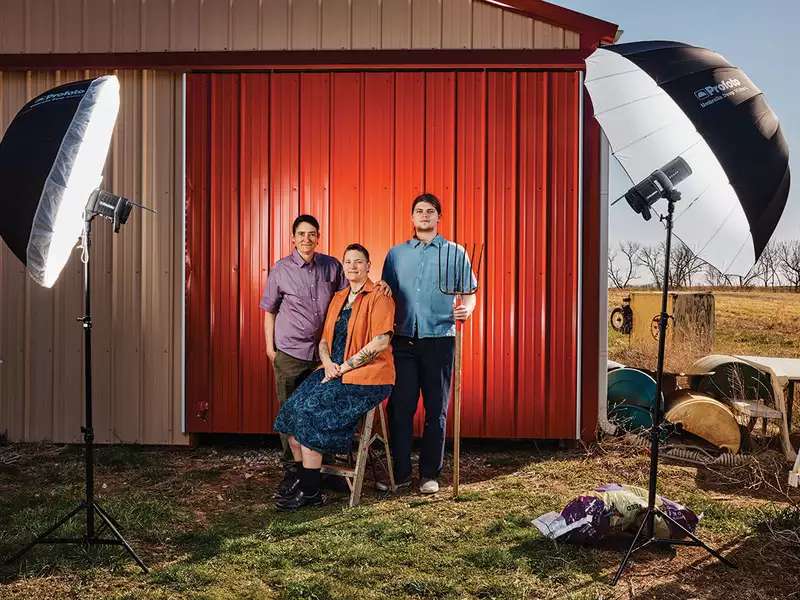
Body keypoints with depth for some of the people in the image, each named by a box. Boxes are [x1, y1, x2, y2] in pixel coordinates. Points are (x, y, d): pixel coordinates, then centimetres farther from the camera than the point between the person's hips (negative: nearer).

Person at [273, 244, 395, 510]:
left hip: (366, 377, -7)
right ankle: (302, 479, 4)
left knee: (309, 414, -21)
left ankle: (310, 492, -7)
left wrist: (343, 367, -15)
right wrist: (328, 363, -4)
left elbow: (380, 342, -16)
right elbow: (325, 339, 18)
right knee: (291, 409, -11)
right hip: (334, 371, 7)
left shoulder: (379, 297, -6)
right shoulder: (338, 298, 18)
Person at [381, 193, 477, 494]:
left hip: (439, 339, -1)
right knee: (399, 407, 1)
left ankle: (430, 474, 17)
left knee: (436, 410, 5)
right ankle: (400, 472, 14)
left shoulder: (455, 253, 6)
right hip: (403, 341, 2)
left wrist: (465, 309, -15)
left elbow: (469, 294, 6)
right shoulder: (396, 254, 12)